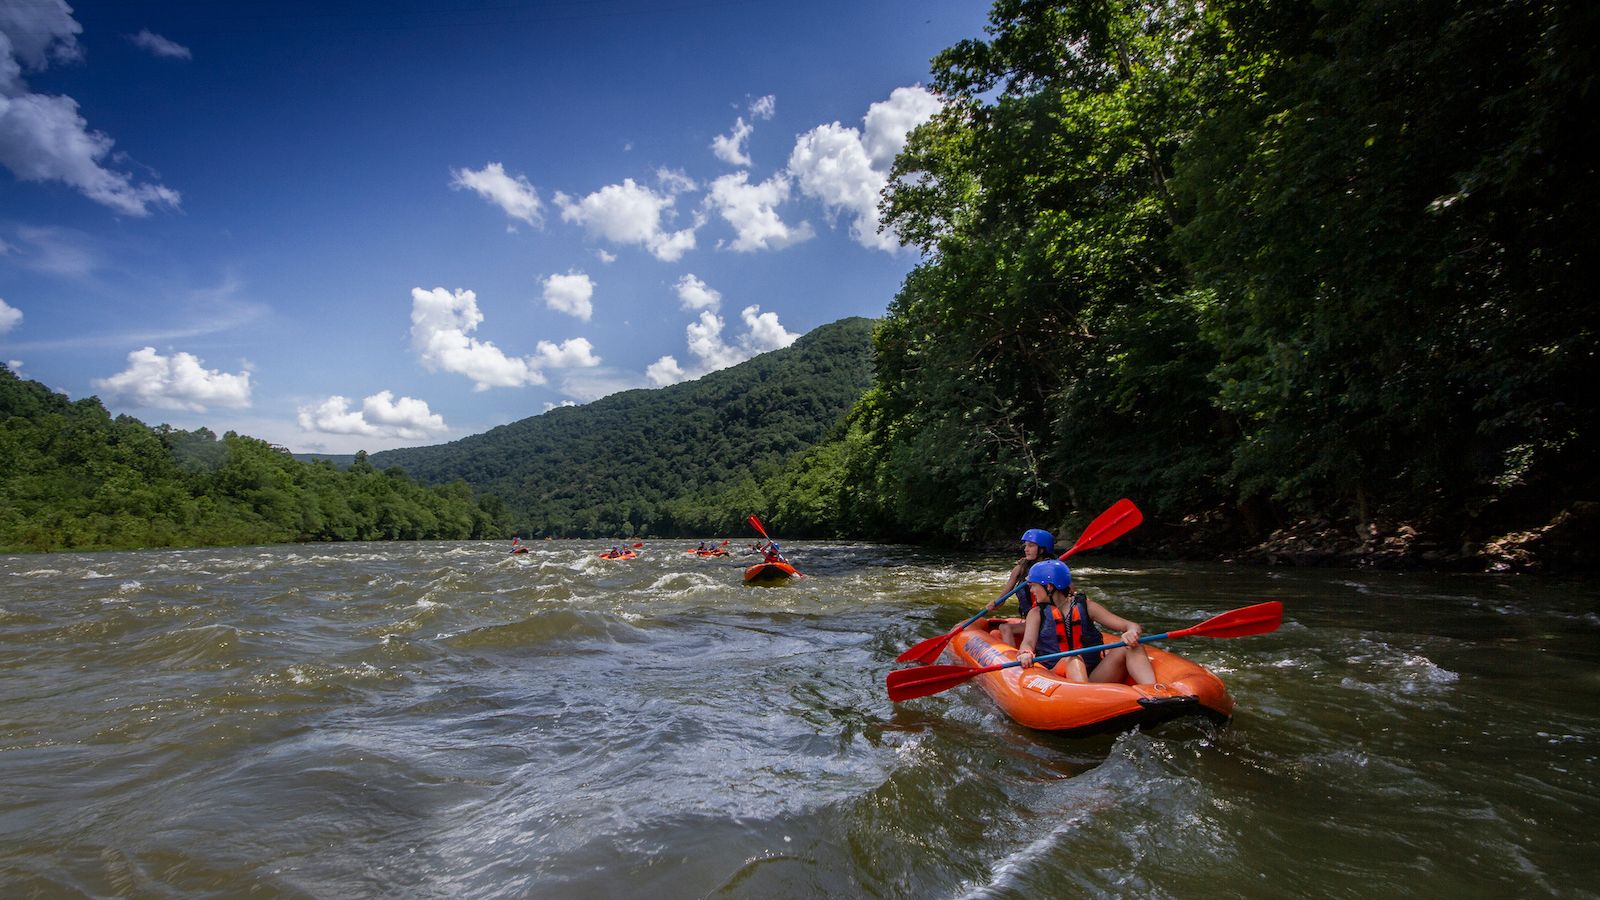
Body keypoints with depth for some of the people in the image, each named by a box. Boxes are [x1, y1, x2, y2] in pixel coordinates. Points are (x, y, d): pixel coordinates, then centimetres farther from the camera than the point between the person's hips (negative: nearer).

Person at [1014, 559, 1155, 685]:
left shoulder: (1085, 606, 12)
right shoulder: (1037, 613, 12)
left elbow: (1131, 625, 5)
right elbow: (1028, 642, -5)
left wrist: (1131, 633, -21)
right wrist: (1025, 653, -31)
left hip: (1093, 677, 2)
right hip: (1056, 678, -2)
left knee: (1129, 647, -18)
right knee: (1073, 659, -33)